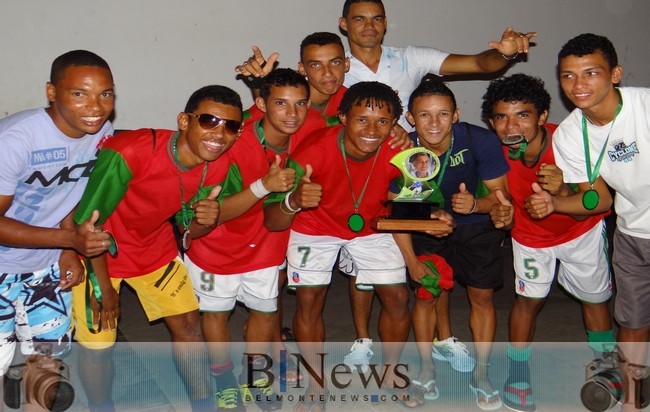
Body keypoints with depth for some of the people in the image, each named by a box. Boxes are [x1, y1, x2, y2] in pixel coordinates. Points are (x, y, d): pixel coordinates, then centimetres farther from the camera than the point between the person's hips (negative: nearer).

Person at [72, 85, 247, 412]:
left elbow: (190, 230, -3)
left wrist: (208, 219, -28)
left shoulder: (216, 166, -16)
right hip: (97, 253, -5)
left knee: (188, 324, 8)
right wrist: (103, 287, -13)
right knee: (97, 345, -3)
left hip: (155, 247, 5)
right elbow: (87, 221, -23)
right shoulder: (129, 153, -35)